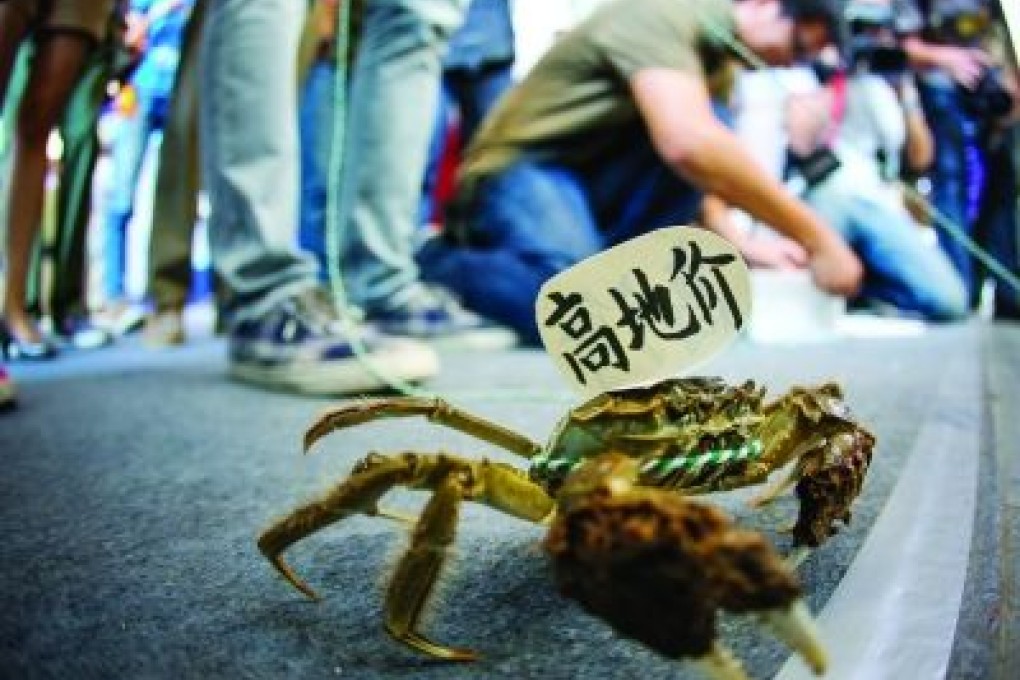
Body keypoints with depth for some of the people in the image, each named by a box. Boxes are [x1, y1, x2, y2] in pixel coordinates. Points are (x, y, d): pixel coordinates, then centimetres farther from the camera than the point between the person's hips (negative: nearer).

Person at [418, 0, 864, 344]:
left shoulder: (718, 60, 10)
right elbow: (687, 144, -37)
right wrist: (815, 237, -32)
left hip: (593, 178, 8)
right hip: (520, 170, -8)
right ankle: (442, 265, -8)